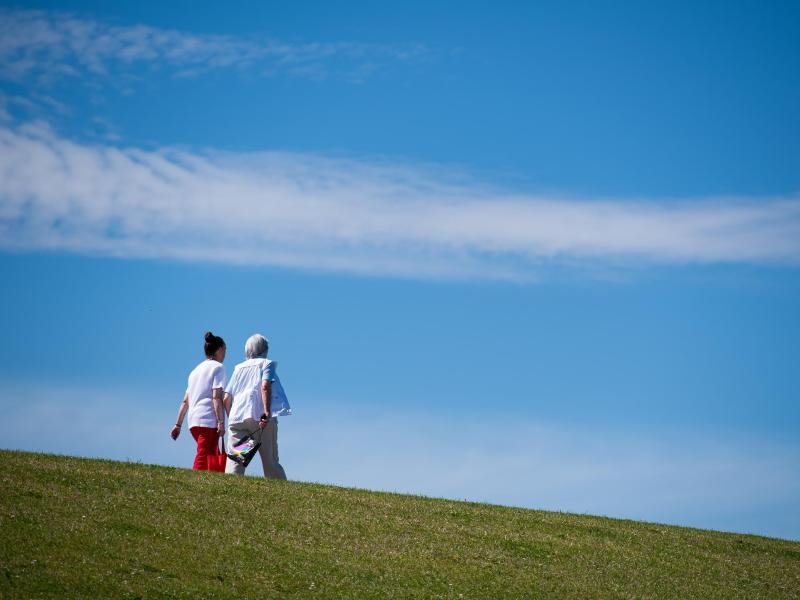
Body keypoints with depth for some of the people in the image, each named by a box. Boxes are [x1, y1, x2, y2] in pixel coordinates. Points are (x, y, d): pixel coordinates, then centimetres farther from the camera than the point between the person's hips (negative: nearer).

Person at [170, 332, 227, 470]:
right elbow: (217, 397, -12)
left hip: (194, 422, 8)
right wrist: (221, 422, -16)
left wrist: (178, 424, 22)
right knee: (202, 460, -13)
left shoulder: (196, 370, 23)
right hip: (209, 421, -8)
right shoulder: (218, 368, 0)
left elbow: (185, 400, 21)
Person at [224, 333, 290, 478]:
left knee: (234, 460, -6)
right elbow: (265, 386, -9)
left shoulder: (239, 368, 23)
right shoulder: (266, 363, 11)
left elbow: (226, 398, 16)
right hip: (259, 416, -3)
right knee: (270, 462, 4)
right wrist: (267, 412, -18)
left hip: (237, 417, 3)